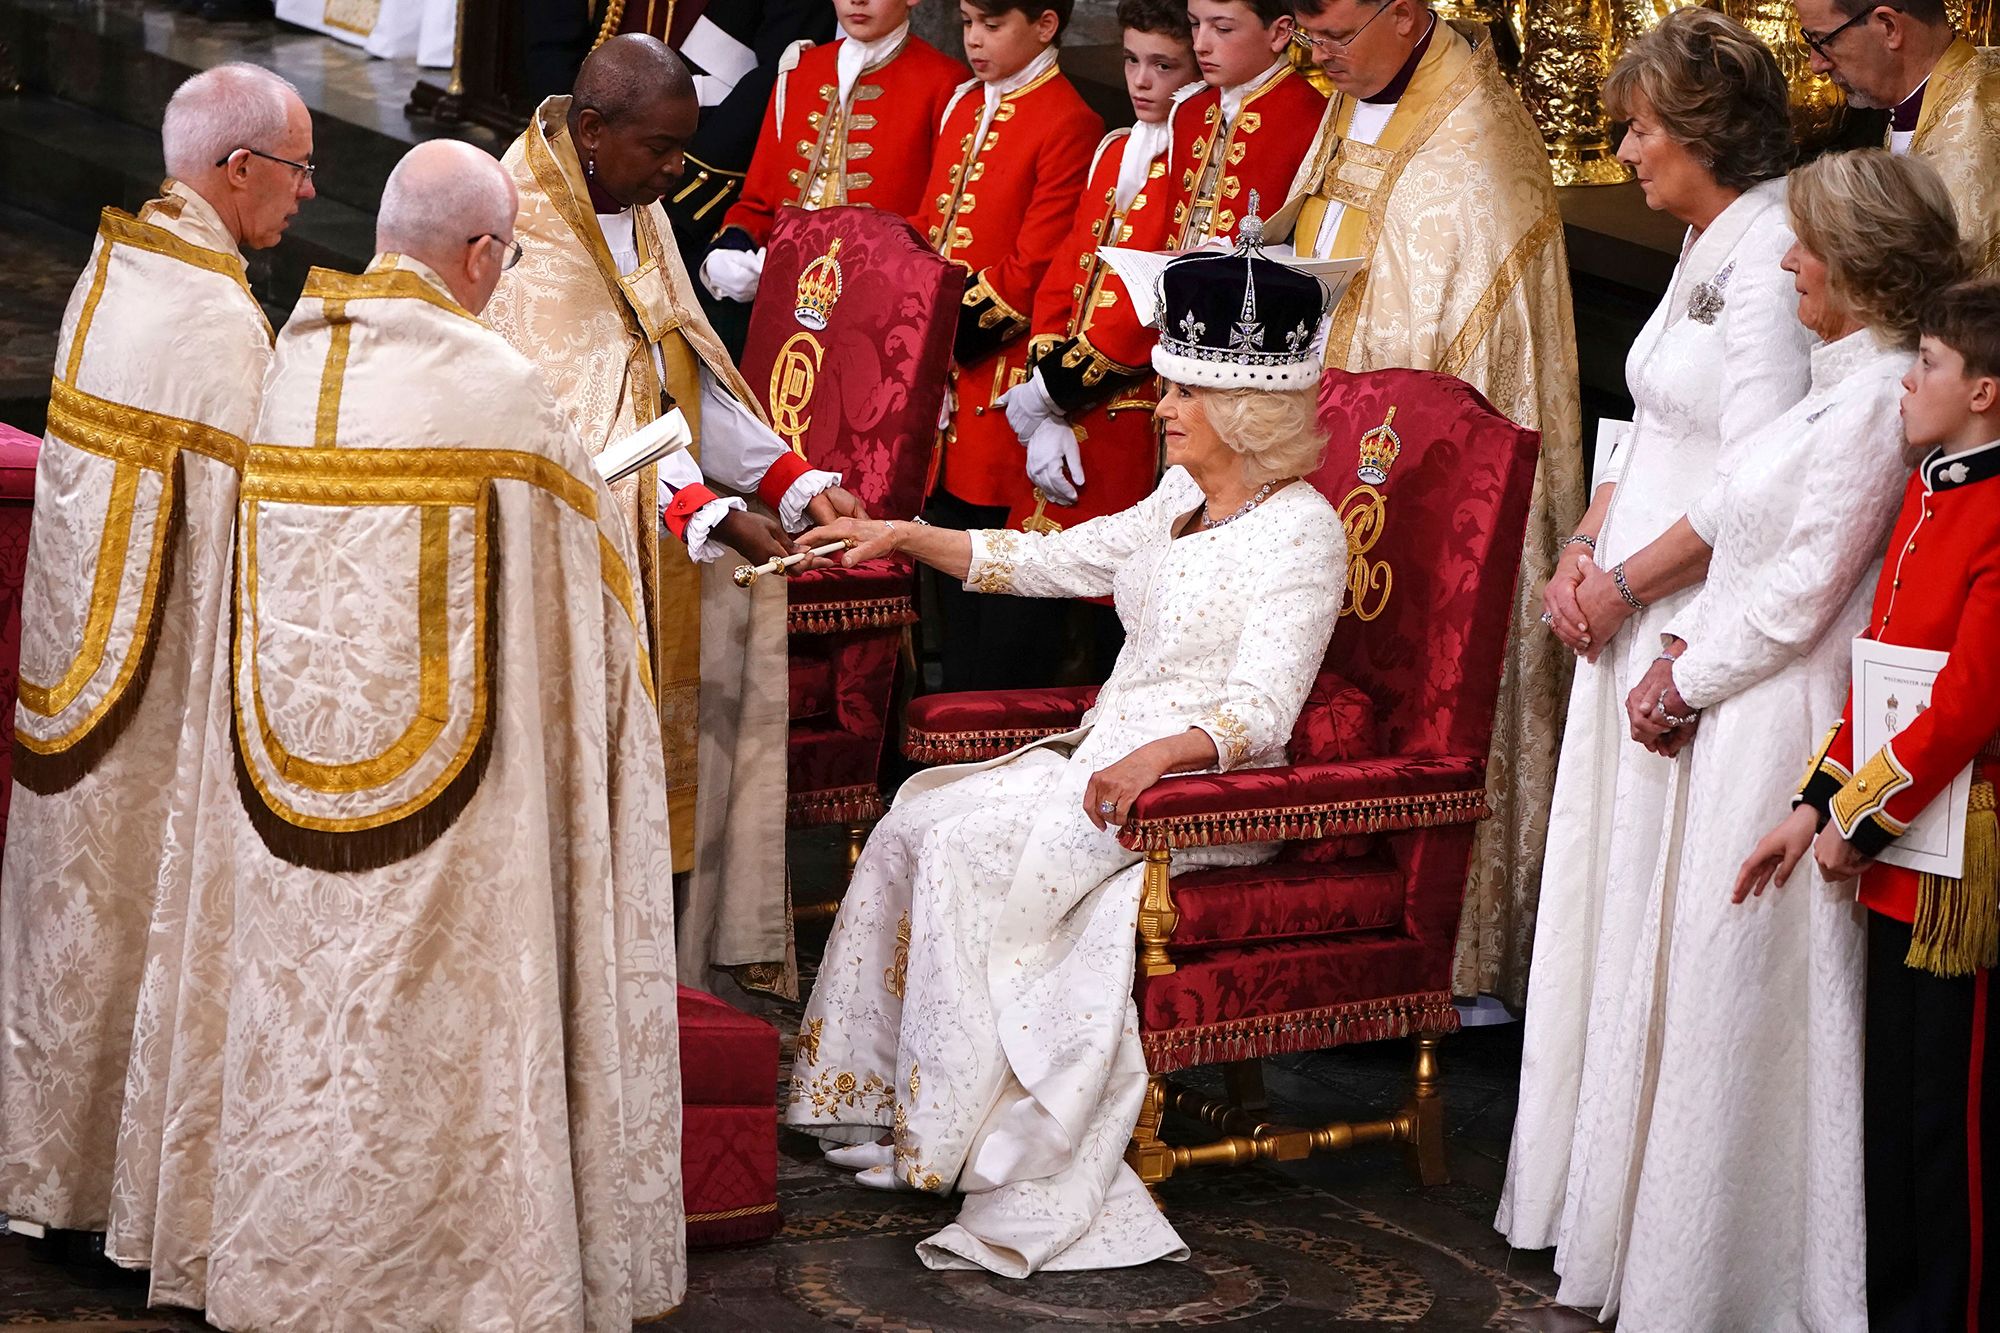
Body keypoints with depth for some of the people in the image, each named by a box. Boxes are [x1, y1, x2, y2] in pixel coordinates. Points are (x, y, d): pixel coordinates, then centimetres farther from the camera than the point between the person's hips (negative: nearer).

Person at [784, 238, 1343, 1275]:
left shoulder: (1300, 530, -12)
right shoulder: (1180, 500, 15)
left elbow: (1261, 712, -22)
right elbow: (1051, 562, 21)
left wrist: (1159, 755, -39)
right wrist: (906, 536, 13)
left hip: (1200, 789, -9)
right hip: (1105, 758, 9)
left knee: (968, 844, -24)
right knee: (915, 822, -7)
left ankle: (964, 1130, -17)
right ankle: (883, 1095, -4)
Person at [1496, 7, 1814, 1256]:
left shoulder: (1768, 260, -16)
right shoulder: (1707, 250, 14)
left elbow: (1757, 486, -22)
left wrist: (1625, 579, -13)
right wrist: (1585, 547, 4)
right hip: (1632, 619, 10)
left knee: (1662, 905, -2)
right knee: (1609, 884, 13)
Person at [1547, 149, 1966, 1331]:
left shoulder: (1879, 397, -18)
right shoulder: (1850, 383, 14)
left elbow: (1797, 596, -19)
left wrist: (1683, 682, -8)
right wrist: (1684, 652, 5)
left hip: (1787, 728, -10)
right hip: (1741, 722, 10)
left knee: (1746, 996, -2)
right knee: (1709, 984, 14)